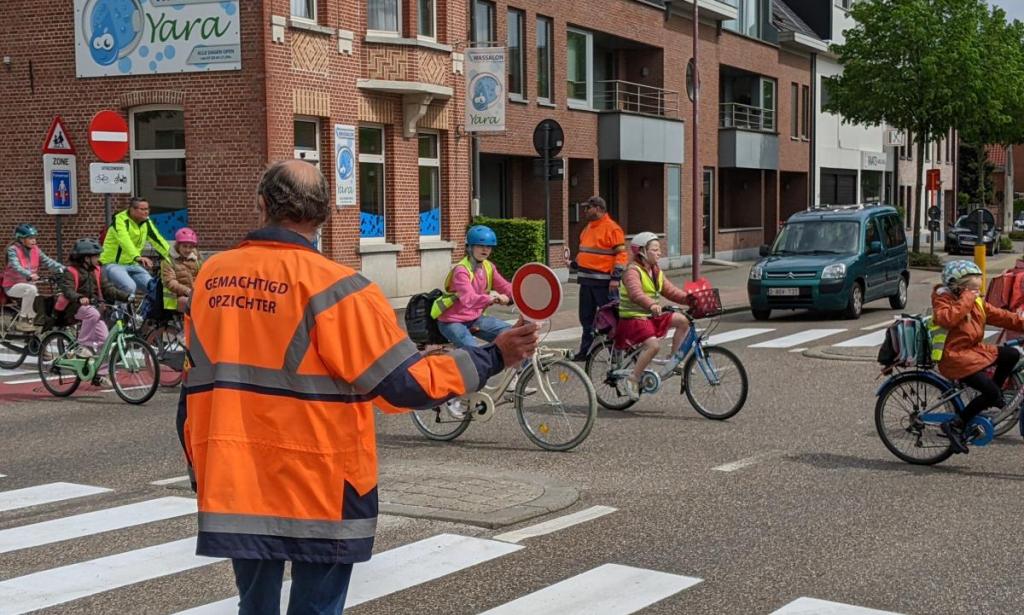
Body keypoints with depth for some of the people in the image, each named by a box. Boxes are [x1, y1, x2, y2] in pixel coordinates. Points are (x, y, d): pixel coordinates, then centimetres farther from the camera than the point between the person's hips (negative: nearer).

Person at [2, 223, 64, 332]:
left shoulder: (35, 250, 3)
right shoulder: (13, 249, -14)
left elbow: (48, 261, -7)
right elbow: (16, 266, -30)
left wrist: (62, 269, -26)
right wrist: (29, 275, -49)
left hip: (28, 284, 6)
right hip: (13, 286, -6)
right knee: (31, 289, -34)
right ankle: (22, 321, -23)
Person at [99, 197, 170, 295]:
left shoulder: (146, 222, 3)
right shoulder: (120, 220, -18)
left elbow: (158, 241, -1)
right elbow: (124, 240, -36)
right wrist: (137, 257, -54)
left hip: (132, 264, 7)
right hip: (113, 264, -7)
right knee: (130, 287, -32)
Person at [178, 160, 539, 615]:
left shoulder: (210, 276, 1)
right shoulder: (334, 287, -14)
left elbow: (196, 384, 10)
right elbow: (405, 384, -14)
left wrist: (199, 468, 22)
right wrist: (493, 358, -4)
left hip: (231, 485, 5)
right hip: (318, 489, -4)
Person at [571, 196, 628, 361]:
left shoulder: (612, 228, -10)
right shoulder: (588, 228, 17)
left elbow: (621, 254, -14)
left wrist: (615, 277, -20)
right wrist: (574, 264, 14)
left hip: (604, 282, -8)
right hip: (586, 280, 8)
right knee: (586, 318, 13)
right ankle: (585, 351, 21)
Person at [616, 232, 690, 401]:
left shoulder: (657, 272, 13)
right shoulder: (633, 271, -15)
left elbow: (670, 291, 10)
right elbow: (635, 293, -33)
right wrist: (651, 304, -51)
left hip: (651, 316, 8)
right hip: (633, 317, -8)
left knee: (683, 321, -5)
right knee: (653, 344, -29)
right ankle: (632, 379, -15)